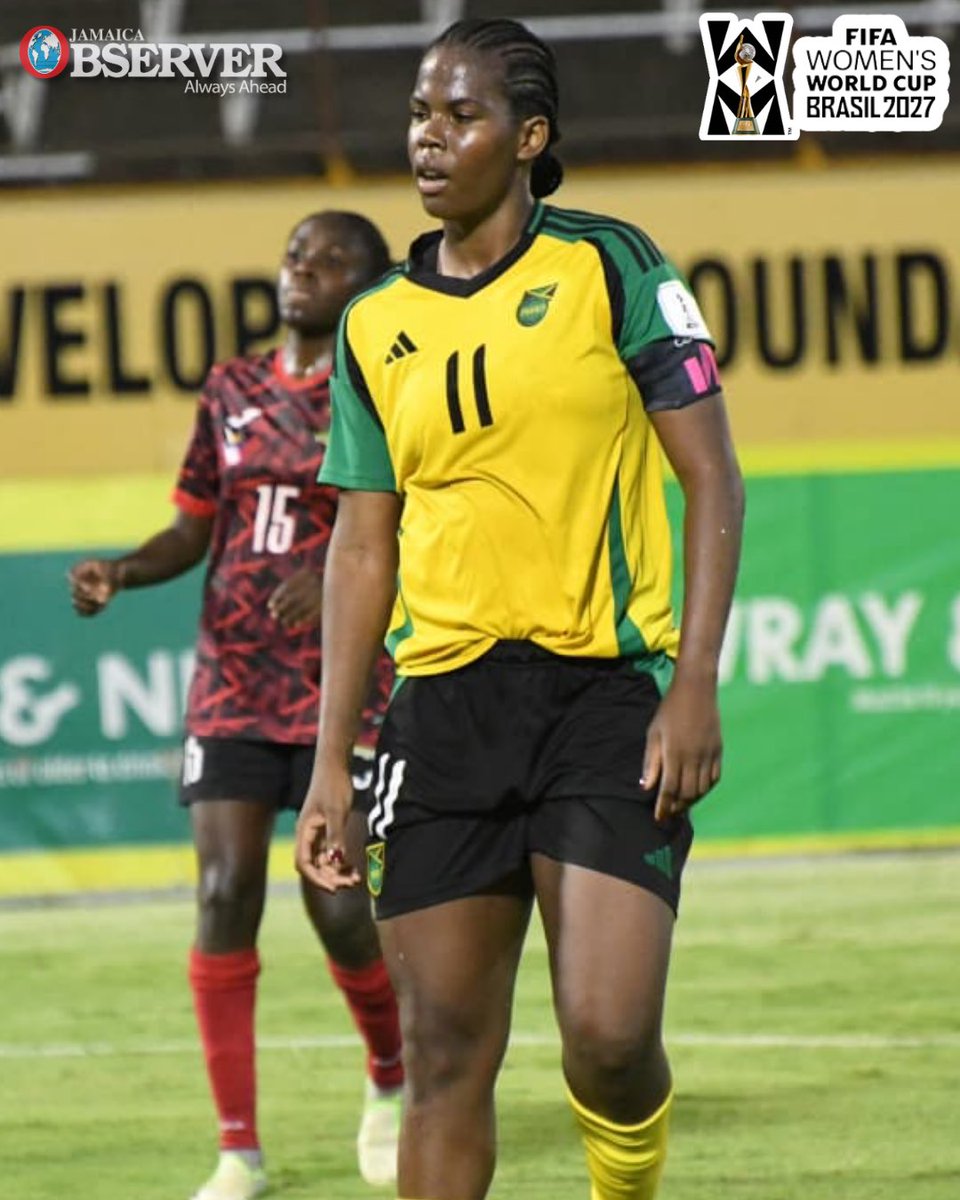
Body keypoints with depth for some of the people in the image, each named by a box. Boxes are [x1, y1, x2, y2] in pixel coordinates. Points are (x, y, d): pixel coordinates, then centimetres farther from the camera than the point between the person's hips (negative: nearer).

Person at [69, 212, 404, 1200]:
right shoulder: (233, 391, 12)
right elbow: (194, 527, 15)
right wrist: (121, 572, -4)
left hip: (346, 685, -4)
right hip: (232, 684, 4)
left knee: (341, 911, -7)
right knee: (225, 898, -7)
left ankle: (390, 1081, 24)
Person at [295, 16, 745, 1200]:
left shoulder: (607, 266, 0)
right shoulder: (375, 327, 11)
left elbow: (713, 480, -1)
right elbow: (363, 546, 15)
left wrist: (695, 686, -11)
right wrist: (332, 761, 10)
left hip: (607, 686, -4)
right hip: (443, 702, 4)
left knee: (608, 1035, -14)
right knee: (445, 1058, 2)